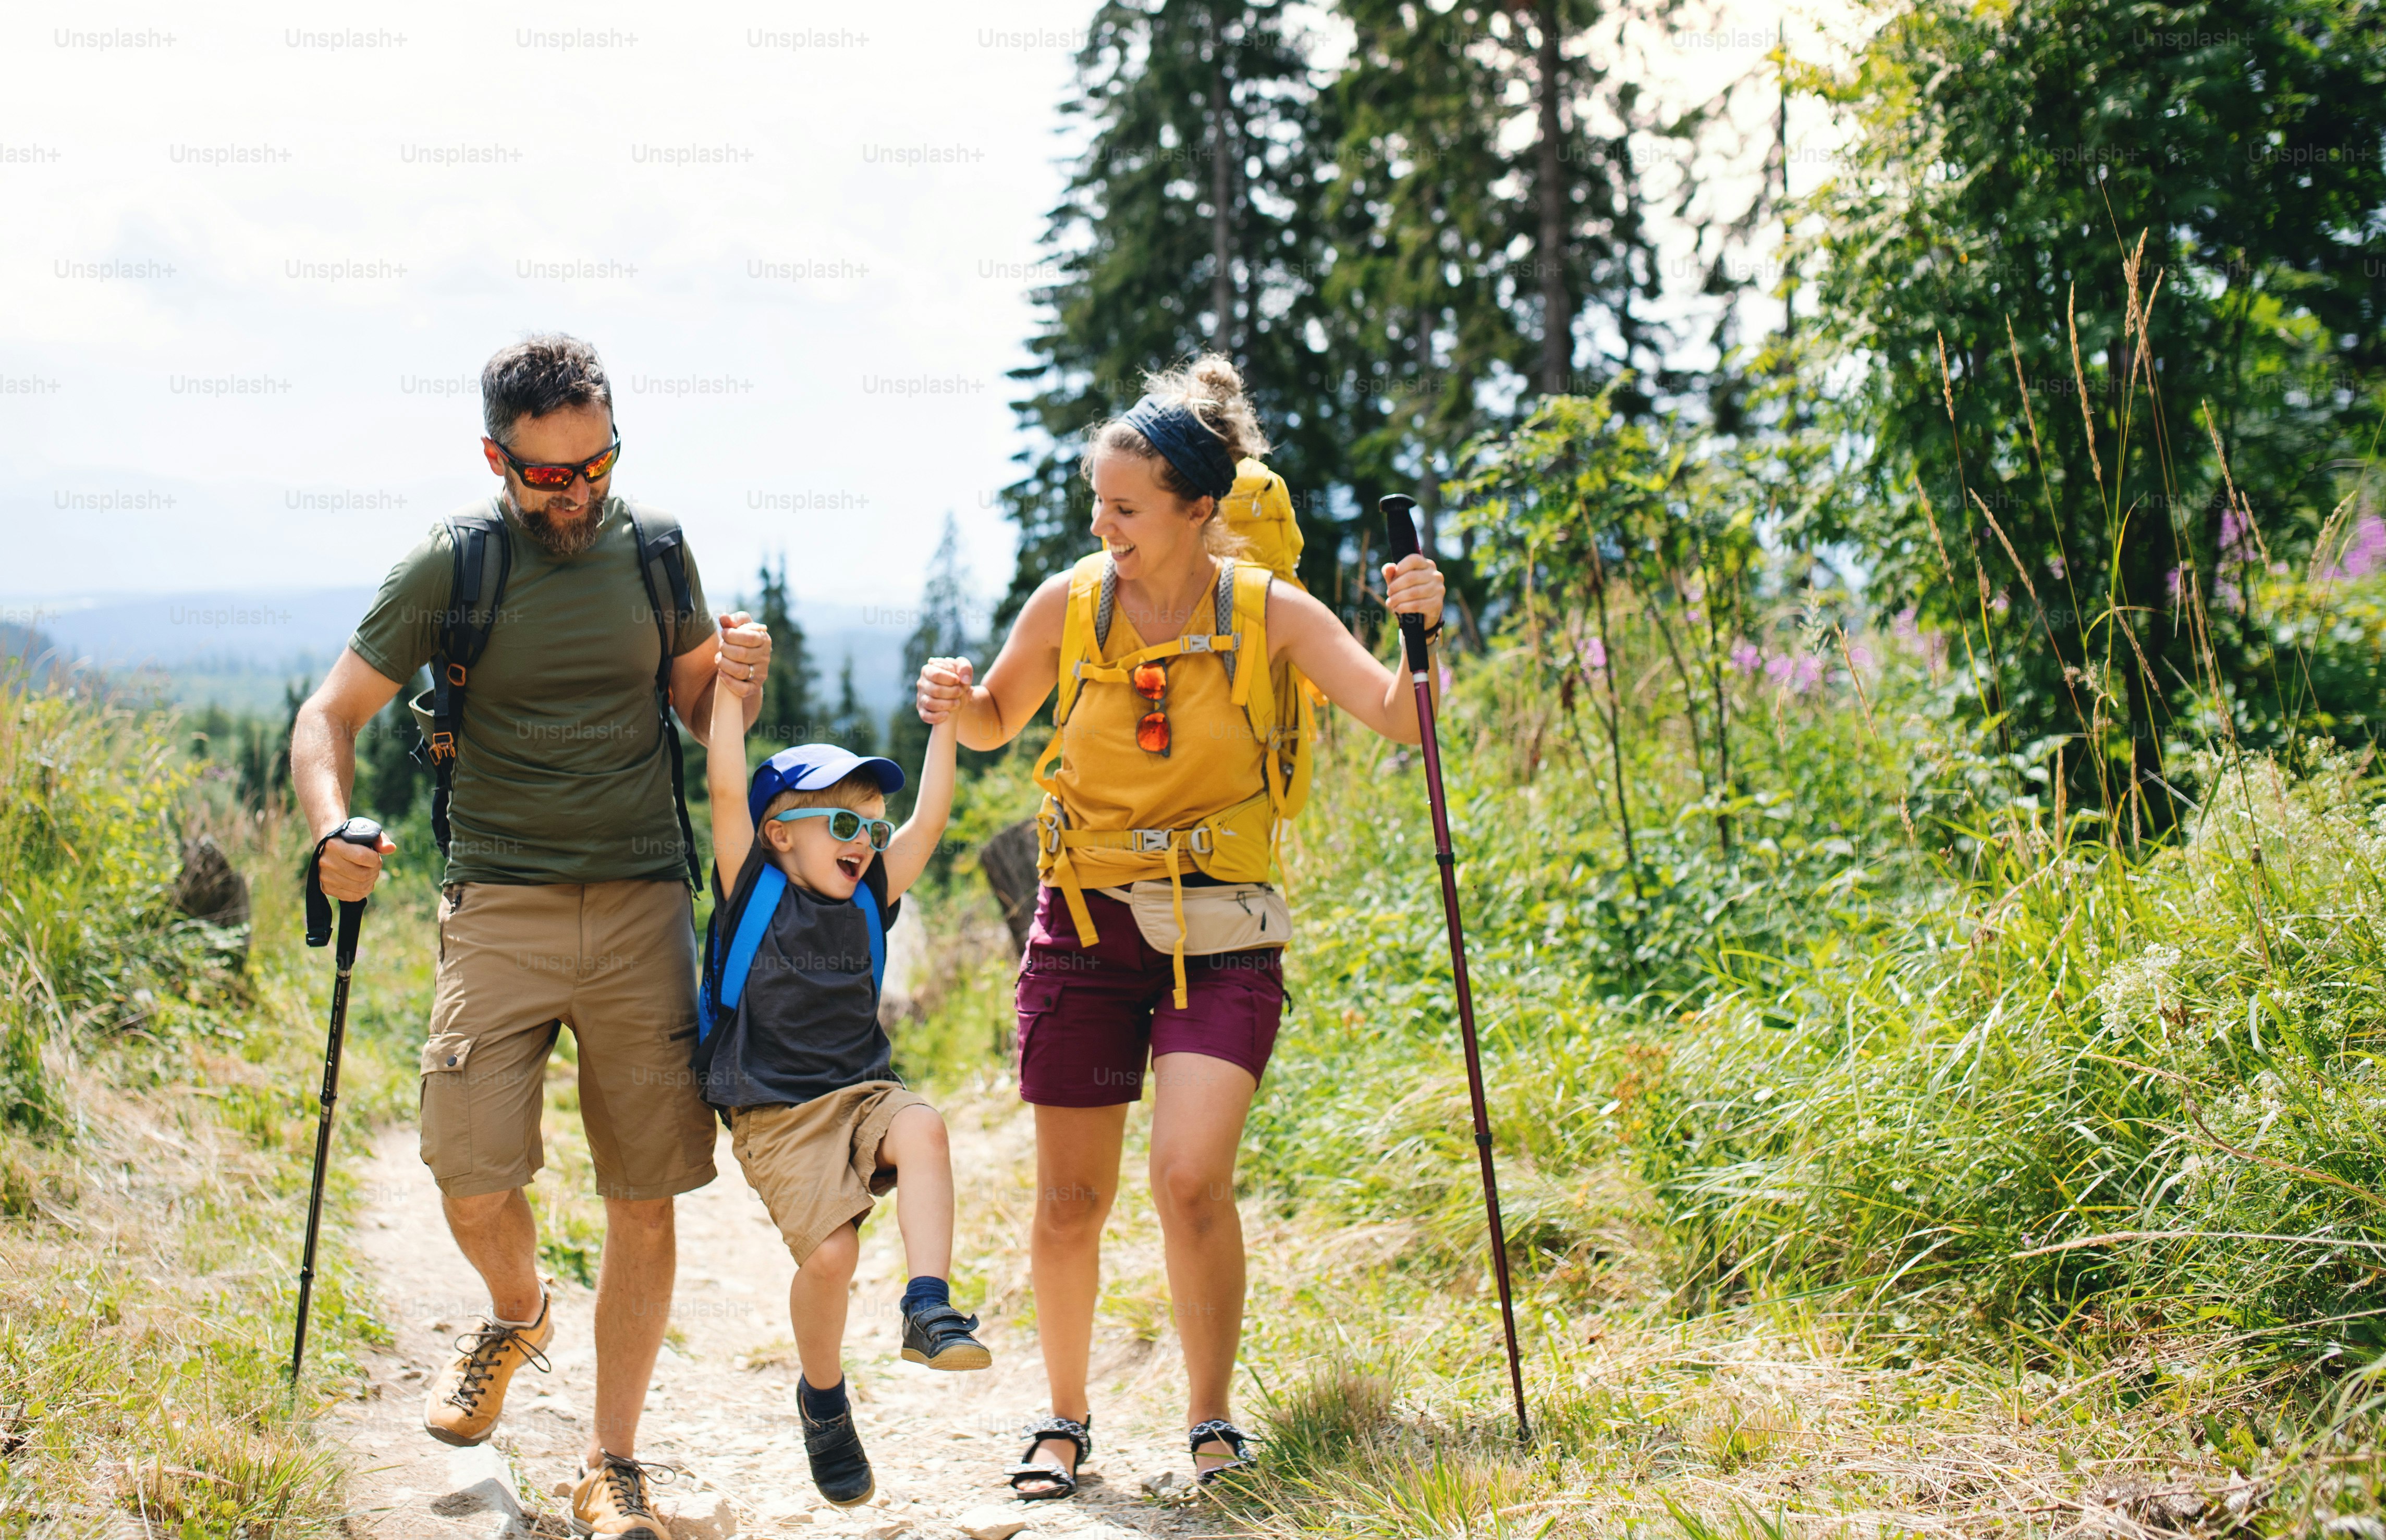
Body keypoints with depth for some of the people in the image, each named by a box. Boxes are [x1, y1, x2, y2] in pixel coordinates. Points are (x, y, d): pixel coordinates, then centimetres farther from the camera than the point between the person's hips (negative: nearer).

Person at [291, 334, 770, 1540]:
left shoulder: (652, 548, 7)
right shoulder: (451, 566, -2)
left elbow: (702, 711, 17)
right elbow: (329, 715, 0)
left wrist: (737, 676, -7)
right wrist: (331, 830, -20)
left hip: (642, 907, 2)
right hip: (499, 909, -2)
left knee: (645, 1201, 0)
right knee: (472, 1180, -11)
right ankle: (516, 1317, 26)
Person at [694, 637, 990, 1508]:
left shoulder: (869, 900, 9)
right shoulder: (753, 887, -2)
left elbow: (928, 819, 6)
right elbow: (728, 793, -12)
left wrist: (945, 723, 3)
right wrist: (729, 695, -16)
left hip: (861, 1093, 4)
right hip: (777, 1117, -4)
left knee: (923, 1130, -30)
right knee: (829, 1252, -17)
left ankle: (929, 1308, -28)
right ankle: (822, 1399, 9)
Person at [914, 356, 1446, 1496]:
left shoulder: (1269, 614, -7)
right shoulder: (1070, 603, -2)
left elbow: (1401, 720, -11)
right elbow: (999, 723, 15)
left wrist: (1421, 634, -29)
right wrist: (958, 705, -7)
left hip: (1218, 938, -2)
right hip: (1086, 926, 2)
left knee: (1190, 1178, -18)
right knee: (1070, 1199, 7)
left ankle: (1211, 1423, 3)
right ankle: (1065, 1421, 28)